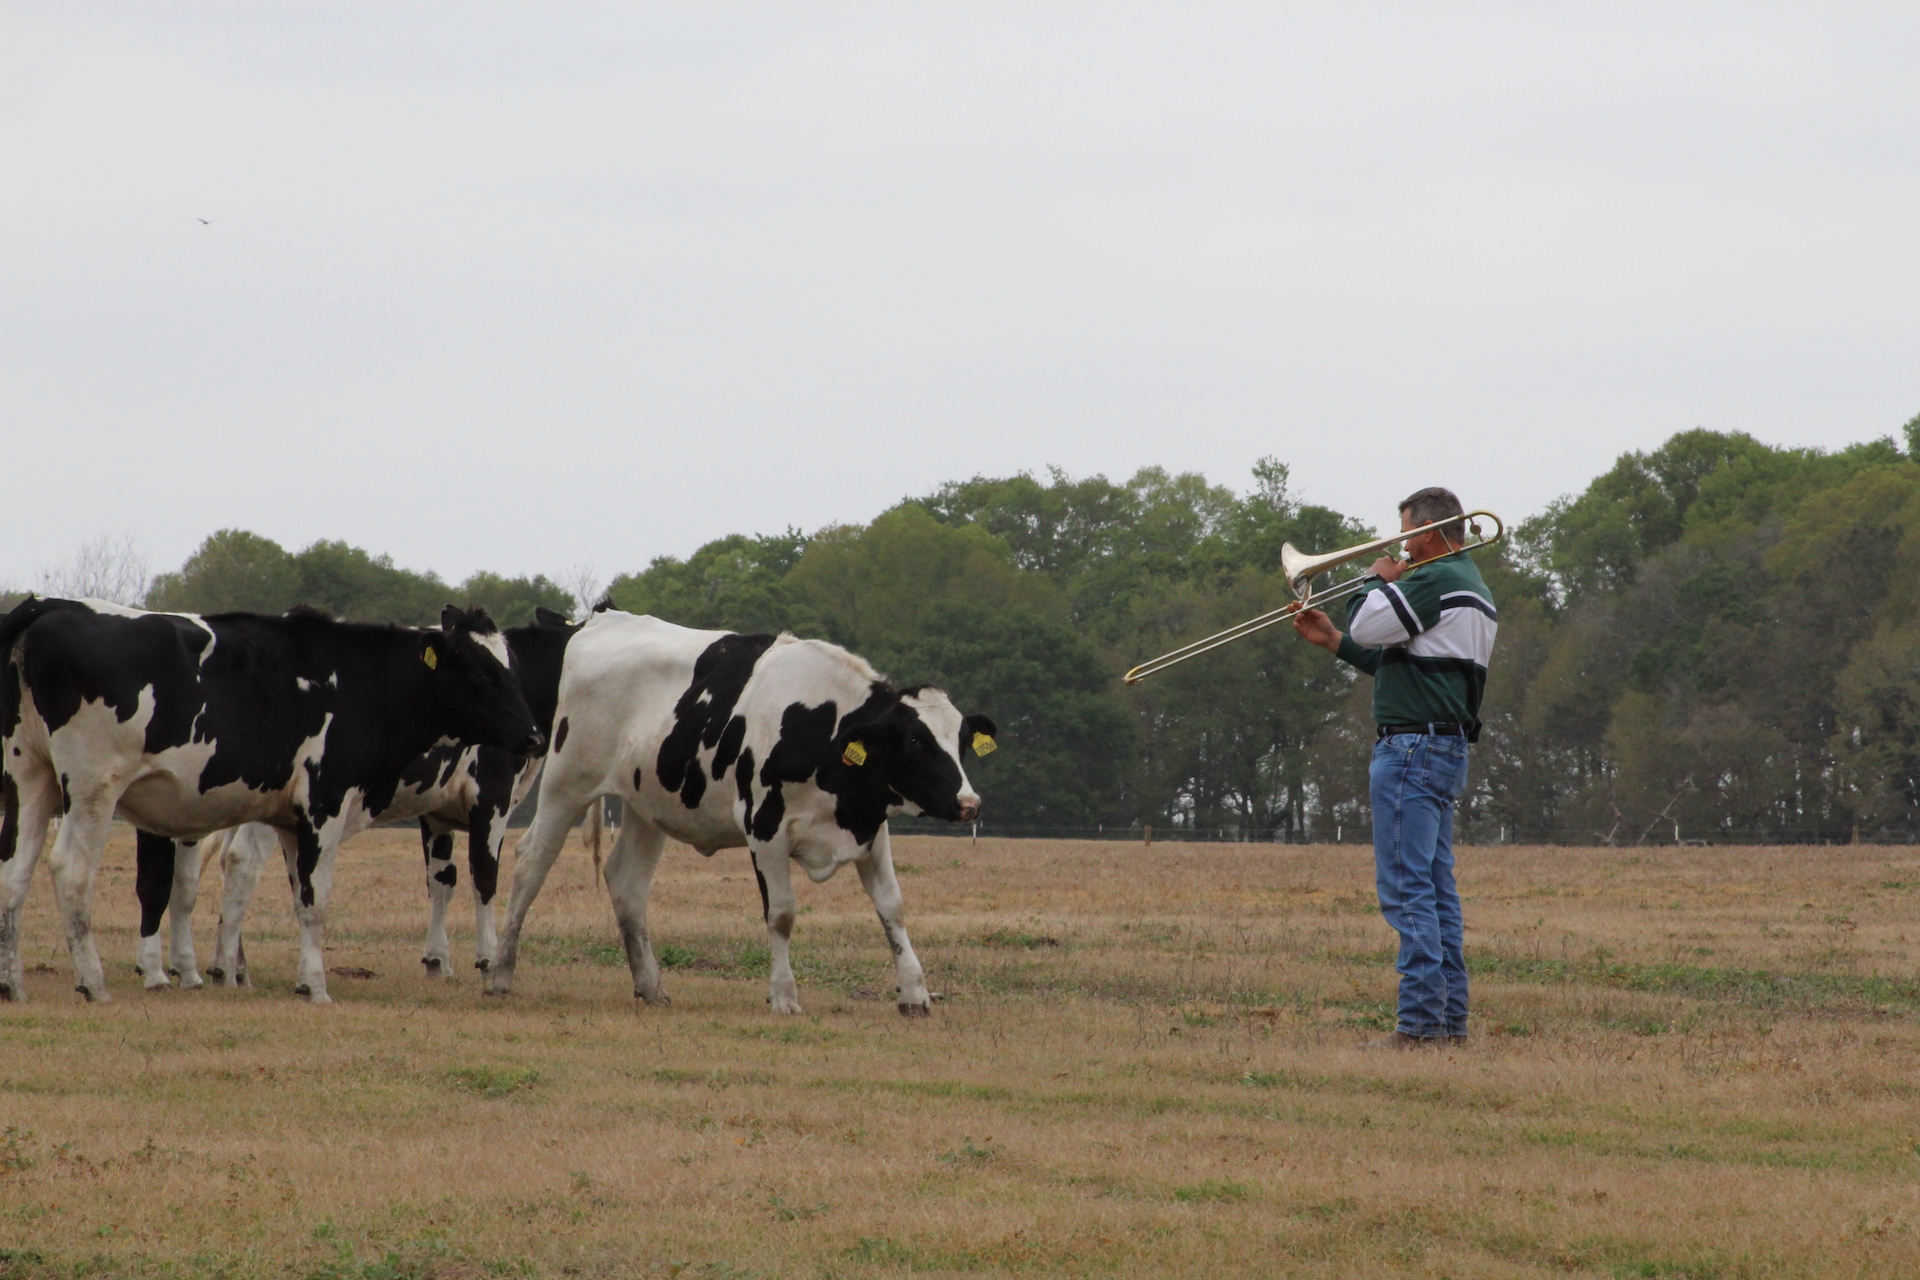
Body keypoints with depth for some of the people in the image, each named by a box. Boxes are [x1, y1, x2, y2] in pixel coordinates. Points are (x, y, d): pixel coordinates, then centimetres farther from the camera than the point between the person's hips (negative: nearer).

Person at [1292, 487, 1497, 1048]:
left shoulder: (1438, 581, -13)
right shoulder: (1471, 586, 21)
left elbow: (1369, 626, -19)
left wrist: (1381, 581, 0)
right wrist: (1332, 640, 24)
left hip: (1414, 746, -11)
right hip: (1448, 749, 11)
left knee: (1406, 891, -12)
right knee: (1436, 891, 12)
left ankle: (1420, 1023, -16)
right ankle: (1450, 1019, 11)